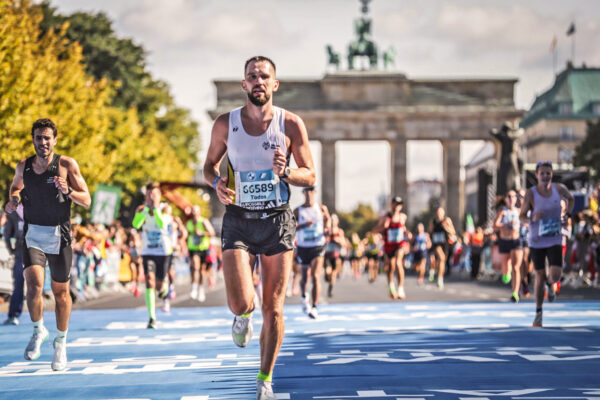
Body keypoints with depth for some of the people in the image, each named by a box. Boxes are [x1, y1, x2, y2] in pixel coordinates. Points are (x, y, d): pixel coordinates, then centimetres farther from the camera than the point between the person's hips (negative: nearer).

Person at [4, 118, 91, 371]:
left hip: (59, 234, -1)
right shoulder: (24, 166, 3)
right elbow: (16, 186, 25)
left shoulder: (67, 165, -6)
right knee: (34, 285, -17)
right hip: (32, 234, 1)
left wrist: (68, 191, -24)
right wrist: (13, 200, 2)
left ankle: (61, 343, 26)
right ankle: (38, 331, 9)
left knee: (60, 291, 8)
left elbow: (86, 200, -4)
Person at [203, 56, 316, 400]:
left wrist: (286, 173, -20)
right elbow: (210, 164, 13)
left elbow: (310, 176, 1)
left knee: (273, 308, 1)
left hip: (277, 220, 0)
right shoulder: (226, 124, -1)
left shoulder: (291, 125, -4)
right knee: (239, 303, -14)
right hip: (238, 220, 0)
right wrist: (217, 182, -10)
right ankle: (245, 314, 25)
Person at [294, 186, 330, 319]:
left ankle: (314, 307, -15)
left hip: (318, 246, -1)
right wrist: (303, 225, -23)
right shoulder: (298, 211, -1)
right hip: (303, 247, 1)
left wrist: (327, 227, -2)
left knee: (315, 276, -15)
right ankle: (304, 297, 43)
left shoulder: (322, 209, 2)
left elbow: (327, 218, 20)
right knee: (304, 277, 11)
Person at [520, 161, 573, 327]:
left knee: (555, 275, -13)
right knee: (540, 276, 4)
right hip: (536, 241, -1)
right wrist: (533, 218, -27)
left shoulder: (559, 188, -3)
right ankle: (538, 313, 20)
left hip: (555, 240, 1)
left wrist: (566, 215, 7)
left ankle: (549, 284, 26)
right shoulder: (530, 193, -11)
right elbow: (522, 217, -6)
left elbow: (570, 198, 20)